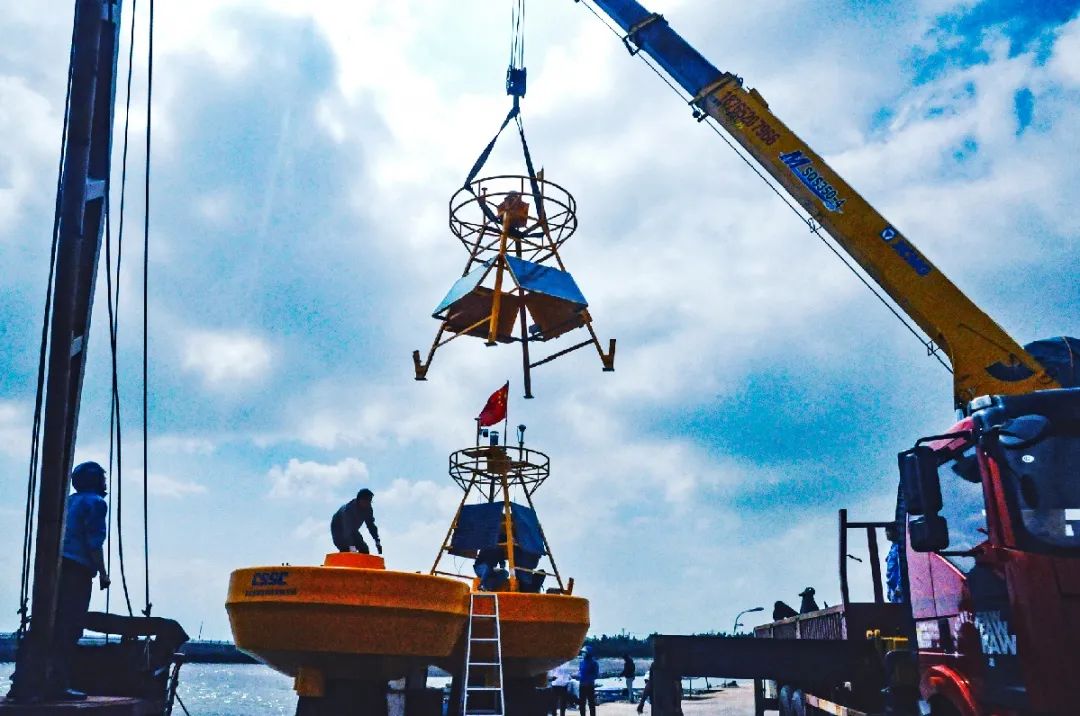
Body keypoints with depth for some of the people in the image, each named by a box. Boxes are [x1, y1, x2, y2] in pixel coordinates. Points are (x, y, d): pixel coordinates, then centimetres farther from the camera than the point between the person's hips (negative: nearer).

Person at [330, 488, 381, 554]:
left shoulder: (367, 508, -17)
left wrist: (377, 541, -12)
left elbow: (370, 524, -7)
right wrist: (351, 546, -57)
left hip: (352, 530, 7)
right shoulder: (349, 508, -38)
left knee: (364, 550, -9)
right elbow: (347, 529, -47)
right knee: (345, 551, -28)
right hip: (338, 529, -6)